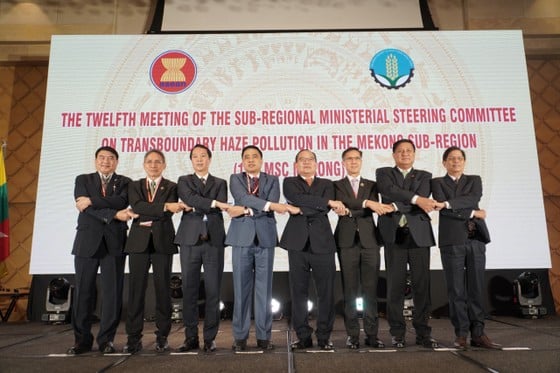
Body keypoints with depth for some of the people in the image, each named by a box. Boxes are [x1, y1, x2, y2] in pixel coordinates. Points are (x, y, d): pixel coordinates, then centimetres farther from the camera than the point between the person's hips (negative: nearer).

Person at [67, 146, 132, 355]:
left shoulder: (124, 182, 11)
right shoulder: (83, 180, 13)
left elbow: (121, 202, -9)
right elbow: (85, 206, -4)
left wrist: (92, 201, -13)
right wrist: (114, 214, -13)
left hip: (114, 242, 0)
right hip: (87, 241, 1)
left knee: (112, 292, 0)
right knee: (83, 291, 3)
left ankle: (106, 339, 11)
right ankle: (82, 339, 15)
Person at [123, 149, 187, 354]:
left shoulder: (171, 187, 9)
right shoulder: (134, 186, 14)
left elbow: (168, 213, -7)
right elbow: (137, 206, -6)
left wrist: (144, 217, -11)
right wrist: (164, 206, -16)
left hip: (162, 242, -1)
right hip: (139, 242, 2)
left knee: (163, 288, 1)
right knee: (136, 288, 1)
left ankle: (162, 336, 11)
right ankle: (134, 337, 9)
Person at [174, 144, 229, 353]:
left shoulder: (220, 183, 15)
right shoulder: (184, 181, 13)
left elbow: (222, 205, -4)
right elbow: (190, 199, -9)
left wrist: (196, 207, -8)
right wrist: (213, 203, -16)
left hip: (214, 241, 0)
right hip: (190, 241, 0)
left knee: (213, 292, 1)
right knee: (189, 291, 4)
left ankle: (210, 338, 12)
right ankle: (191, 338, 15)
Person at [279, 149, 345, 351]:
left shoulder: (326, 184, 16)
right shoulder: (289, 182, 11)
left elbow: (324, 210, -3)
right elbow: (298, 199, -11)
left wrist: (300, 209, -11)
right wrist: (329, 202, -13)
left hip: (322, 243, 1)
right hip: (298, 243, -1)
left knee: (326, 293, 2)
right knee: (298, 292, 3)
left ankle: (324, 337, 15)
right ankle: (303, 337, 15)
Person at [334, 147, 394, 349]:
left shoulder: (371, 185, 15)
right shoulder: (337, 185, 10)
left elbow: (374, 207, -2)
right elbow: (342, 203, -11)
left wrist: (350, 211, -13)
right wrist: (366, 203, -22)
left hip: (369, 241, 1)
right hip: (347, 241, -1)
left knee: (371, 289, 1)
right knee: (350, 289, 2)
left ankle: (372, 334, 9)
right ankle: (352, 334, 9)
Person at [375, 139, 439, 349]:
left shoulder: (424, 176, 14)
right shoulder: (384, 173, 12)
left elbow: (424, 200, -4)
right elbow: (389, 190, -10)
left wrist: (396, 206, -14)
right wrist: (415, 199, -19)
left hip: (419, 235, 1)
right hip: (394, 235, -1)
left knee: (422, 285, 2)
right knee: (395, 285, 1)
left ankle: (423, 333, 13)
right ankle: (397, 333, 10)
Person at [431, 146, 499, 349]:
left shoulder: (474, 180, 16)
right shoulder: (438, 182, 10)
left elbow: (474, 199, -5)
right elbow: (444, 209, -5)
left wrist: (448, 203, -15)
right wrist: (472, 213, -7)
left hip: (476, 239, 3)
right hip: (452, 240, -2)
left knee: (477, 287, 3)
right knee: (456, 290, 0)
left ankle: (478, 333, 9)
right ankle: (461, 334, 7)